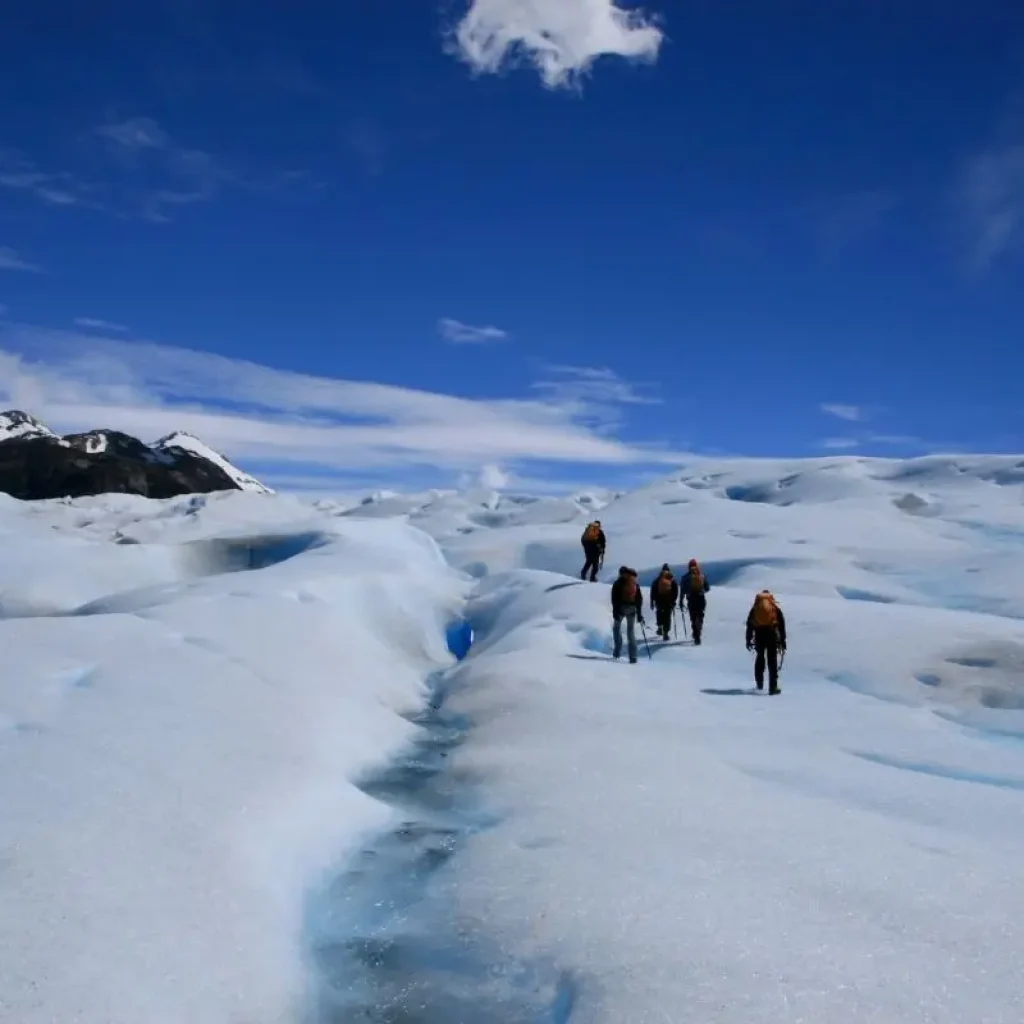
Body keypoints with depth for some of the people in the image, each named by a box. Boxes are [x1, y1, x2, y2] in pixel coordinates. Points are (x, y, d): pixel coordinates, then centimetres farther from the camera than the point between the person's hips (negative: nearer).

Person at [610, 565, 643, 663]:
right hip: (632, 609, 3)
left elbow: (614, 598, -7)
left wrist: (615, 612, -9)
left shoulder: (618, 583, 2)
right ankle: (633, 657, -1)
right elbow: (639, 598, 13)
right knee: (631, 631, 7)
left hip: (621, 608, -3)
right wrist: (639, 614, 14)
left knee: (616, 627, 15)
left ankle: (617, 651, 3)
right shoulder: (635, 583, 14)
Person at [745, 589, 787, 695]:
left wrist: (748, 640, 12)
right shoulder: (776, 608, 9)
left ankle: (759, 683, 28)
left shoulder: (755, 608, 10)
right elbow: (782, 626, 6)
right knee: (772, 661, -1)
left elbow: (749, 625, 8)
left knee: (760, 658, 20)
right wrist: (782, 642, 10)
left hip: (759, 636, 2)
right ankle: (773, 687, -7)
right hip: (772, 635, -2)